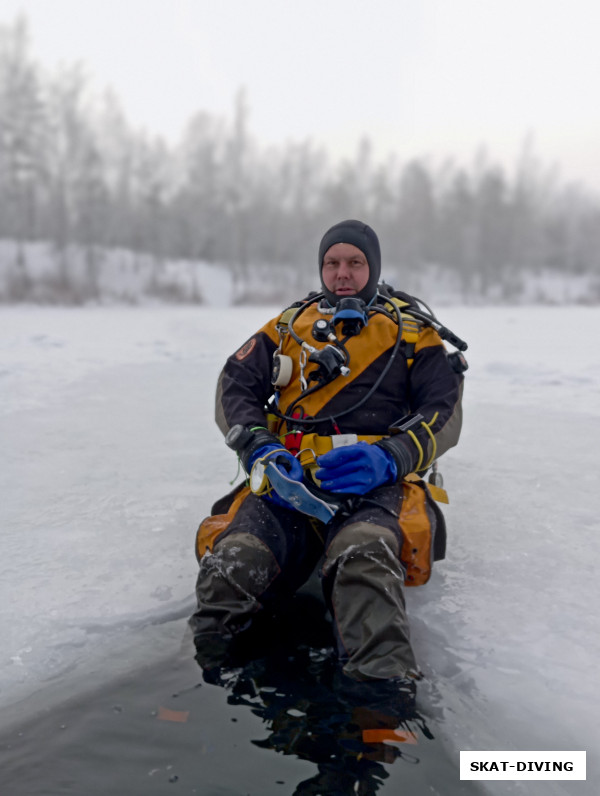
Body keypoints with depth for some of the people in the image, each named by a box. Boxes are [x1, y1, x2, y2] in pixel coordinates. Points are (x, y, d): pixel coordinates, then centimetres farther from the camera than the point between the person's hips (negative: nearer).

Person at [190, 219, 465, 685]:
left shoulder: (413, 331, 17)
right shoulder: (291, 324, 24)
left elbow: (444, 411, 8)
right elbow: (235, 385, 16)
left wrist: (387, 458, -13)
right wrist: (259, 448, -5)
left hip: (375, 484, -2)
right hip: (290, 479, 3)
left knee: (364, 555, -39)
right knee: (234, 560, -30)